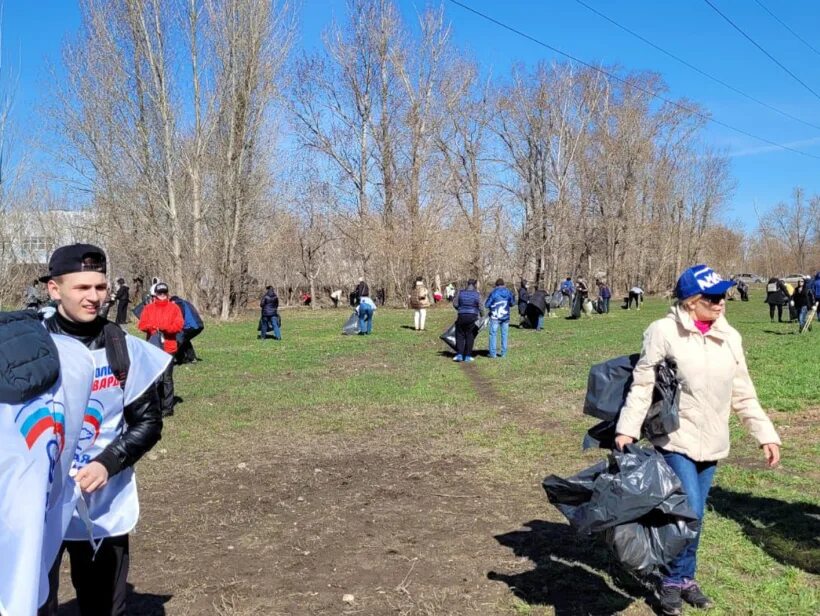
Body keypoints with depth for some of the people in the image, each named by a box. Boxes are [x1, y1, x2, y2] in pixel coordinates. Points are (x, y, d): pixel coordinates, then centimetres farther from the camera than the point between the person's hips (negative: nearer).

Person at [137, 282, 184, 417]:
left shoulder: (174, 308, 5)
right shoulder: (148, 308, 13)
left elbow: (179, 324, -5)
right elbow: (141, 324, 3)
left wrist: (165, 328, -20)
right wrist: (151, 327, -18)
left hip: (168, 347, -3)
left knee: (167, 378, -5)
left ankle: (168, 407, 0)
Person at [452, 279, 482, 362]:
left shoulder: (460, 292, 1)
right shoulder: (477, 294, -4)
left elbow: (455, 304, 1)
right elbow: (480, 307, -4)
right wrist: (480, 315, 14)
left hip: (462, 316, 1)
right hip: (472, 316, -1)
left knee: (460, 335, 11)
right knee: (470, 336, 8)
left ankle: (459, 354, 2)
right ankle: (467, 356, 10)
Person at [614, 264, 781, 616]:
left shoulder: (729, 336, 3)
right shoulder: (664, 332, -13)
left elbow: (743, 393, 10)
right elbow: (643, 385, -11)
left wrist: (765, 434, 6)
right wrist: (627, 428, -18)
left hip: (712, 442, 5)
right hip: (676, 439, -5)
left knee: (694, 515, 13)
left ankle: (685, 578, 32)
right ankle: (673, 581, 14)